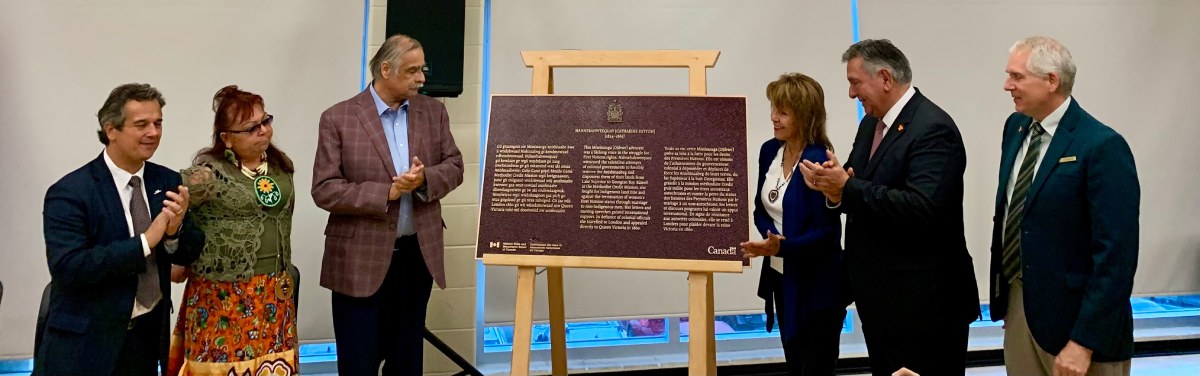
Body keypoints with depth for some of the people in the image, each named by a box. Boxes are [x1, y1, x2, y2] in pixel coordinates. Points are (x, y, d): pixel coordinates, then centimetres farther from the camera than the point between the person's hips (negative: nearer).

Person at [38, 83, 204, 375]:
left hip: (149, 334, 5)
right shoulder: (69, 193, -13)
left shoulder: (167, 181, 1)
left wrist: (175, 230, -19)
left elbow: (190, 254, 2)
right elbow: (67, 267, -23)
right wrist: (144, 242, -26)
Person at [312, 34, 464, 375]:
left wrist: (425, 179, -14)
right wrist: (387, 192, -19)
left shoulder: (433, 111, 6)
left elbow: (454, 166, 8)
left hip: (419, 254, 4)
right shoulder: (338, 118, -7)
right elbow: (324, 190, -11)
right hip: (361, 259, -4)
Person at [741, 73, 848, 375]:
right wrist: (772, 238, -11)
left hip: (816, 285, -7)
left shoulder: (819, 161, -20)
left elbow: (827, 232, -20)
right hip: (781, 277, 7)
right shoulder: (770, 150, 3)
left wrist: (781, 247, -33)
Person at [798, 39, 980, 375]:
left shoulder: (933, 129, -17)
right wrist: (832, 188, -11)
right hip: (880, 298, 9)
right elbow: (858, 194, 12)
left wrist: (847, 187, -26)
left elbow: (921, 207, -29)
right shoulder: (871, 124, 11)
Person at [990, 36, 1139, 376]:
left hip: (1073, 315, -7)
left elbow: (1116, 255, -20)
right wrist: (1002, 294, 12)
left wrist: (1084, 342, -21)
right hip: (1017, 304, 7)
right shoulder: (1015, 127, 5)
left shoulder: (1102, 147, -18)